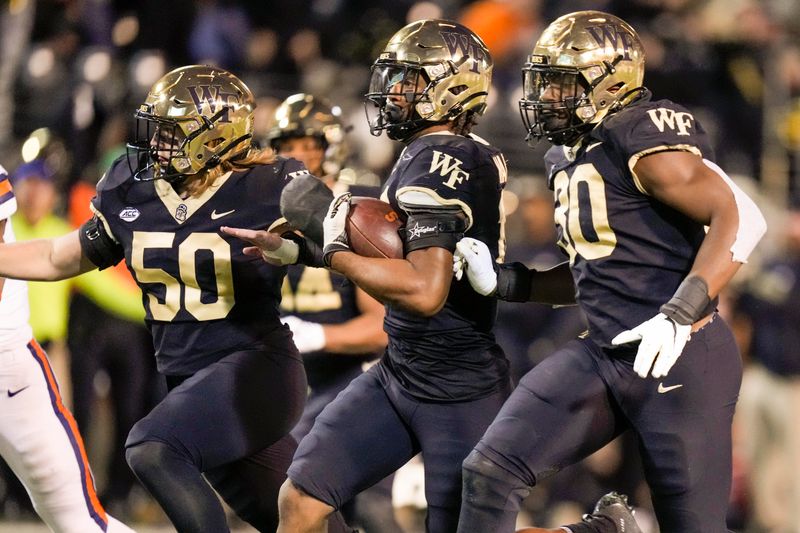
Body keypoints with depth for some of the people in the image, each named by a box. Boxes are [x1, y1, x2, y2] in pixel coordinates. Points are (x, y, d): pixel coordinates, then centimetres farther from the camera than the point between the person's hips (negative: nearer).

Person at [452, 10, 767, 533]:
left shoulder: (638, 135, -13)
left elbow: (740, 217, -22)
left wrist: (680, 314, -30)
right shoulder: (568, 157, 14)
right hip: (603, 354, 9)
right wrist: (504, 282, 11)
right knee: (490, 471, -3)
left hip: (677, 358, -9)